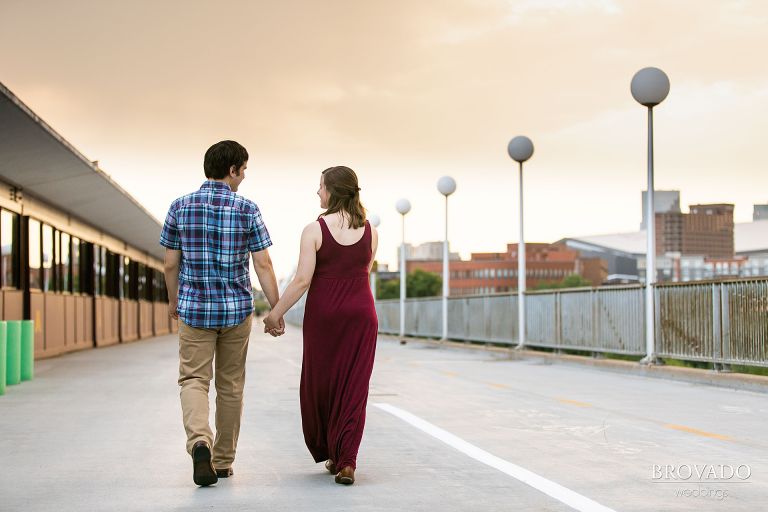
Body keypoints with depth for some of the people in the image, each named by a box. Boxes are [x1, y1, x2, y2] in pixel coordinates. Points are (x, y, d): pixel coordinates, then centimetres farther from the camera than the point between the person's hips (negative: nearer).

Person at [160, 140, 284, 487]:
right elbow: (263, 266, -7)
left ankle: (200, 443, -23)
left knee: (193, 380, 3)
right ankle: (223, 461, 21)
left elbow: (170, 264, 3)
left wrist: (173, 301, 20)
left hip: (193, 308, 0)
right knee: (230, 385, 12)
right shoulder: (247, 209, -6)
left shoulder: (180, 207, -1)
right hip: (237, 309, 0)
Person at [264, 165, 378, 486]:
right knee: (353, 388, 4)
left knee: (320, 384, 14)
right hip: (361, 313, 2)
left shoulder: (315, 230, -9)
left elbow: (303, 280, -14)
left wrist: (276, 312, -6)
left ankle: (328, 453, 27)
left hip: (323, 314, -2)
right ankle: (346, 462, -4)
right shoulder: (369, 231, 2)